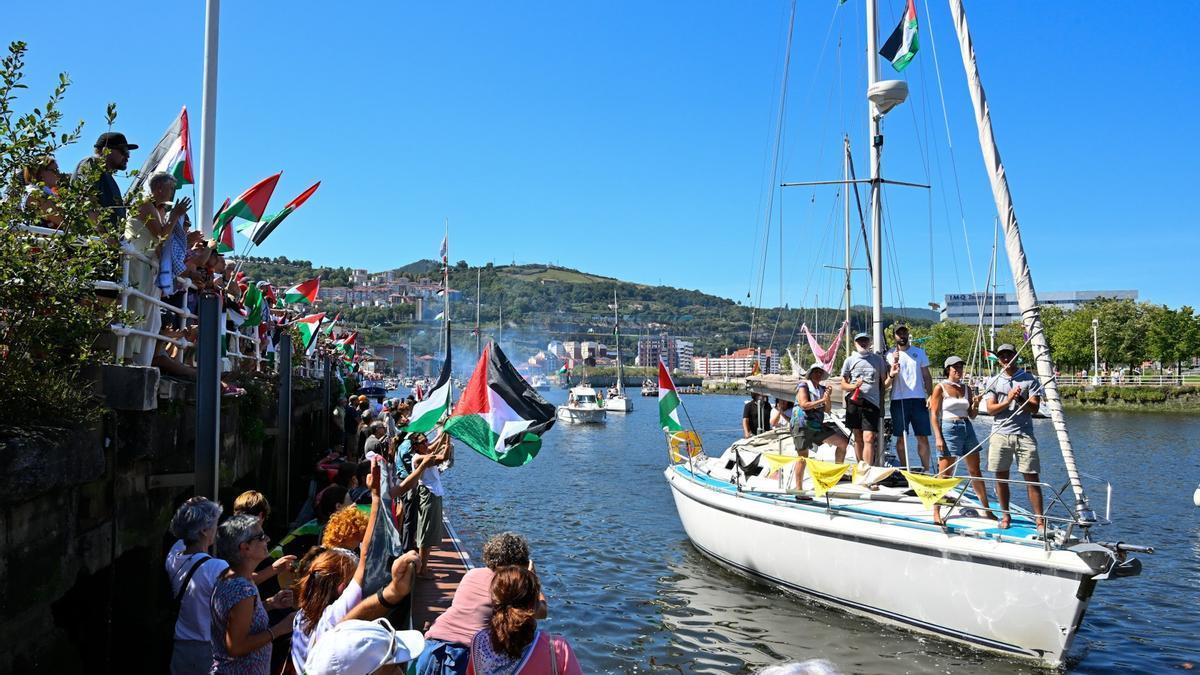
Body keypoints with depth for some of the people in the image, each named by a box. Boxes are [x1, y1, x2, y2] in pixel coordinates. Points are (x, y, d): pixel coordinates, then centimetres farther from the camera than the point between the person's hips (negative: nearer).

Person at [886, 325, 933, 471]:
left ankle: (926, 469, 7)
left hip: (918, 399, 1)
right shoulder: (890, 354, 6)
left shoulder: (919, 352, 12)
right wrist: (894, 363, -21)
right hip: (899, 400, -1)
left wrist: (931, 397, 3)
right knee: (901, 438, 3)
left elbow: (927, 377, 12)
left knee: (923, 437, 0)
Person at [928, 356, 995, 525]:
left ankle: (986, 510, 20)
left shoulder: (967, 388, 12)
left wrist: (976, 403, -6)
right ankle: (936, 512, 5)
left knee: (975, 471, 10)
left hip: (967, 429, 5)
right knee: (944, 474, -3)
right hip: (949, 429, -5)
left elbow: (972, 415, 14)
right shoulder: (940, 388, -3)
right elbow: (934, 414, -6)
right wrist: (938, 437, -13)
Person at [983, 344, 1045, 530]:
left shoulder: (1029, 379, 6)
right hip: (1000, 433, 2)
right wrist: (1008, 400, -12)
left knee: (1031, 478, -4)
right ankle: (1005, 516, 18)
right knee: (1001, 477, 6)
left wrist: (1019, 399, -19)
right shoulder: (995, 381, 10)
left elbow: (1034, 407, -2)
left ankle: (1039, 519, 1)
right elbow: (990, 409, 2)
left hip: (1024, 434, -2)